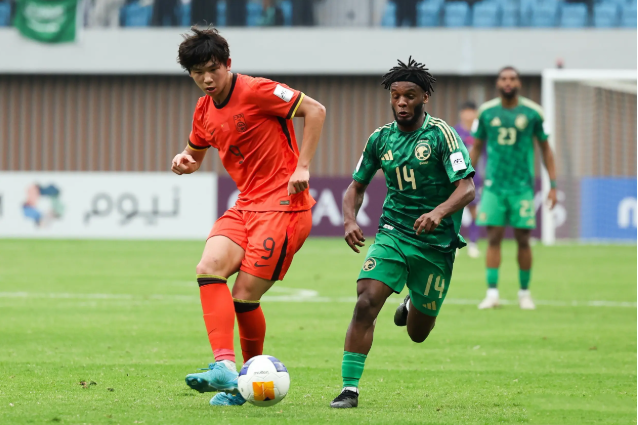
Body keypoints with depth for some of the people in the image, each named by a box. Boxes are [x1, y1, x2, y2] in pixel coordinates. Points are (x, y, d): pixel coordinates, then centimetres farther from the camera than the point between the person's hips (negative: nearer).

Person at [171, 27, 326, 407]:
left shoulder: (256, 91, -12)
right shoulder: (205, 111, 12)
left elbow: (315, 110, -11)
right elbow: (196, 154, 29)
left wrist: (302, 167, -15)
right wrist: (184, 161, 4)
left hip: (283, 205, -7)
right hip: (246, 205, 7)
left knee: (244, 297, -11)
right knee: (209, 269, -18)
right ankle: (225, 366, -25)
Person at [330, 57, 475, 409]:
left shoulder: (441, 135, -12)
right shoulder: (381, 138, 2)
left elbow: (467, 188, -19)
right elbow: (357, 186, 13)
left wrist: (438, 213, -38)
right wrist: (350, 220, -8)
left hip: (436, 243, -2)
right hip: (393, 234, 2)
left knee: (417, 334, 10)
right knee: (365, 303, -23)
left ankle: (413, 306, 49)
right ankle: (349, 389, -17)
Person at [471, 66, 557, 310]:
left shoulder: (532, 112, 0)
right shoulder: (487, 112, 4)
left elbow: (545, 149, 7)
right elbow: (476, 148, 13)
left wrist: (553, 185, 3)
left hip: (522, 187, -1)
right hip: (494, 186, 1)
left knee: (523, 239, 1)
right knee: (494, 238, -4)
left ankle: (524, 293, 13)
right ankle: (492, 293, -3)